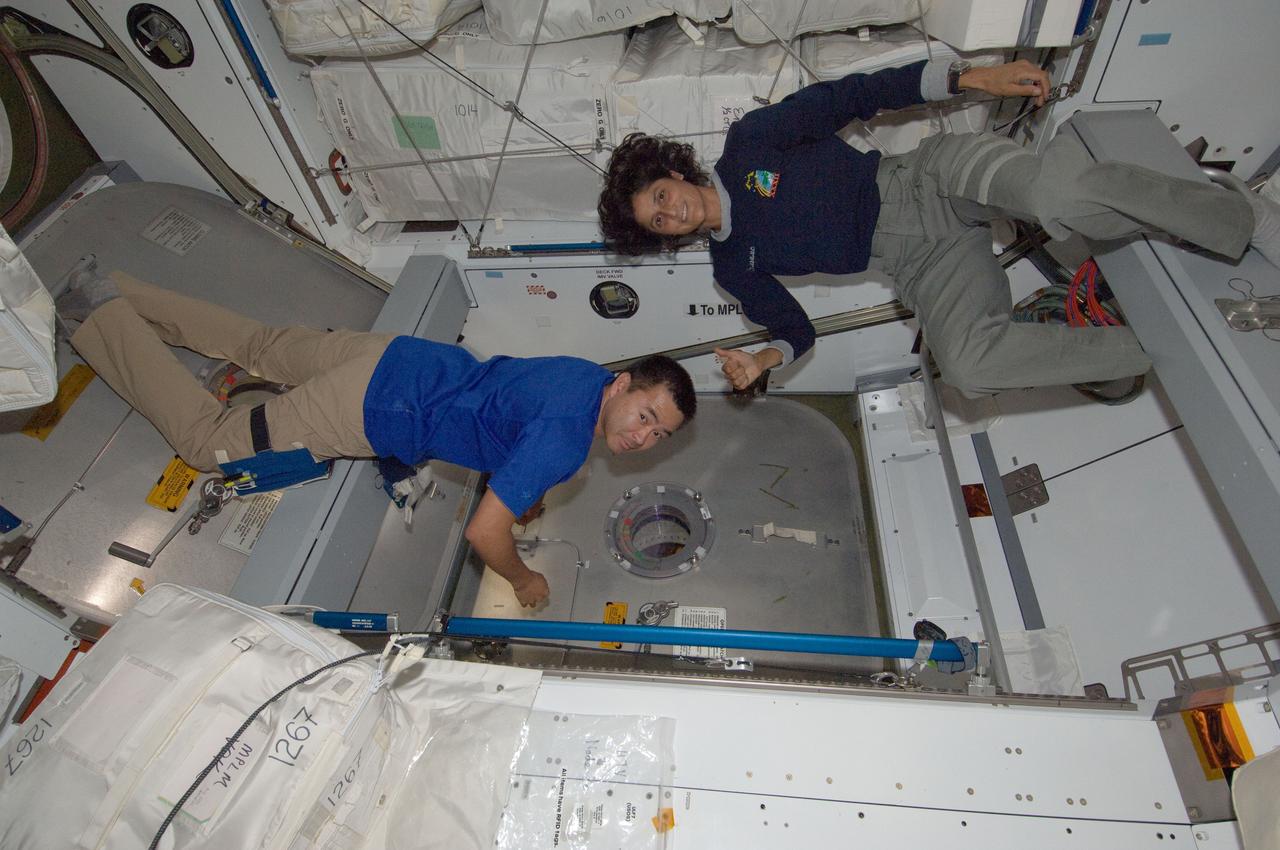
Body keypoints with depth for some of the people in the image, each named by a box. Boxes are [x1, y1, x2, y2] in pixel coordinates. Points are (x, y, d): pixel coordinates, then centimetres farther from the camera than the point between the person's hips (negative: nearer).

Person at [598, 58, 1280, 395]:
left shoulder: (746, 143, 1)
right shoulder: (734, 268, 7)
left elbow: (845, 98, 0)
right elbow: (796, 329, 10)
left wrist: (972, 78, -9)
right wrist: (764, 360, -13)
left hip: (933, 177, -1)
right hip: (924, 267, 2)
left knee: (1055, 192, -34)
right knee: (967, 363, -27)